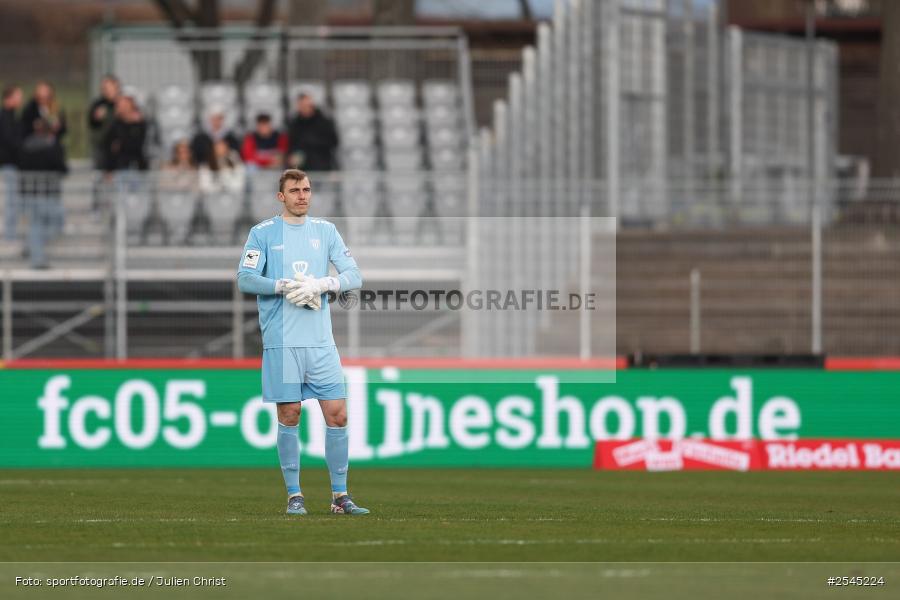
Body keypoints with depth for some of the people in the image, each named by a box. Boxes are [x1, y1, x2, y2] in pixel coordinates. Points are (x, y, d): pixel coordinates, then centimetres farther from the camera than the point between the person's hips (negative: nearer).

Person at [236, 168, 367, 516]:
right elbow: (245, 279, -6)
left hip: (321, 341, 3)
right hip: (281, 342, -3)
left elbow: (354, 276, 5)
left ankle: (340, 496, 6)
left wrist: (321, 284, -13)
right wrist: (285, 286, -18)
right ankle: (294, 496, 7)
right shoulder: (262, 233, 3)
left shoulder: (326, 231, 11)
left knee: (337, 414, -2)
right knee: (288, 417, -1)